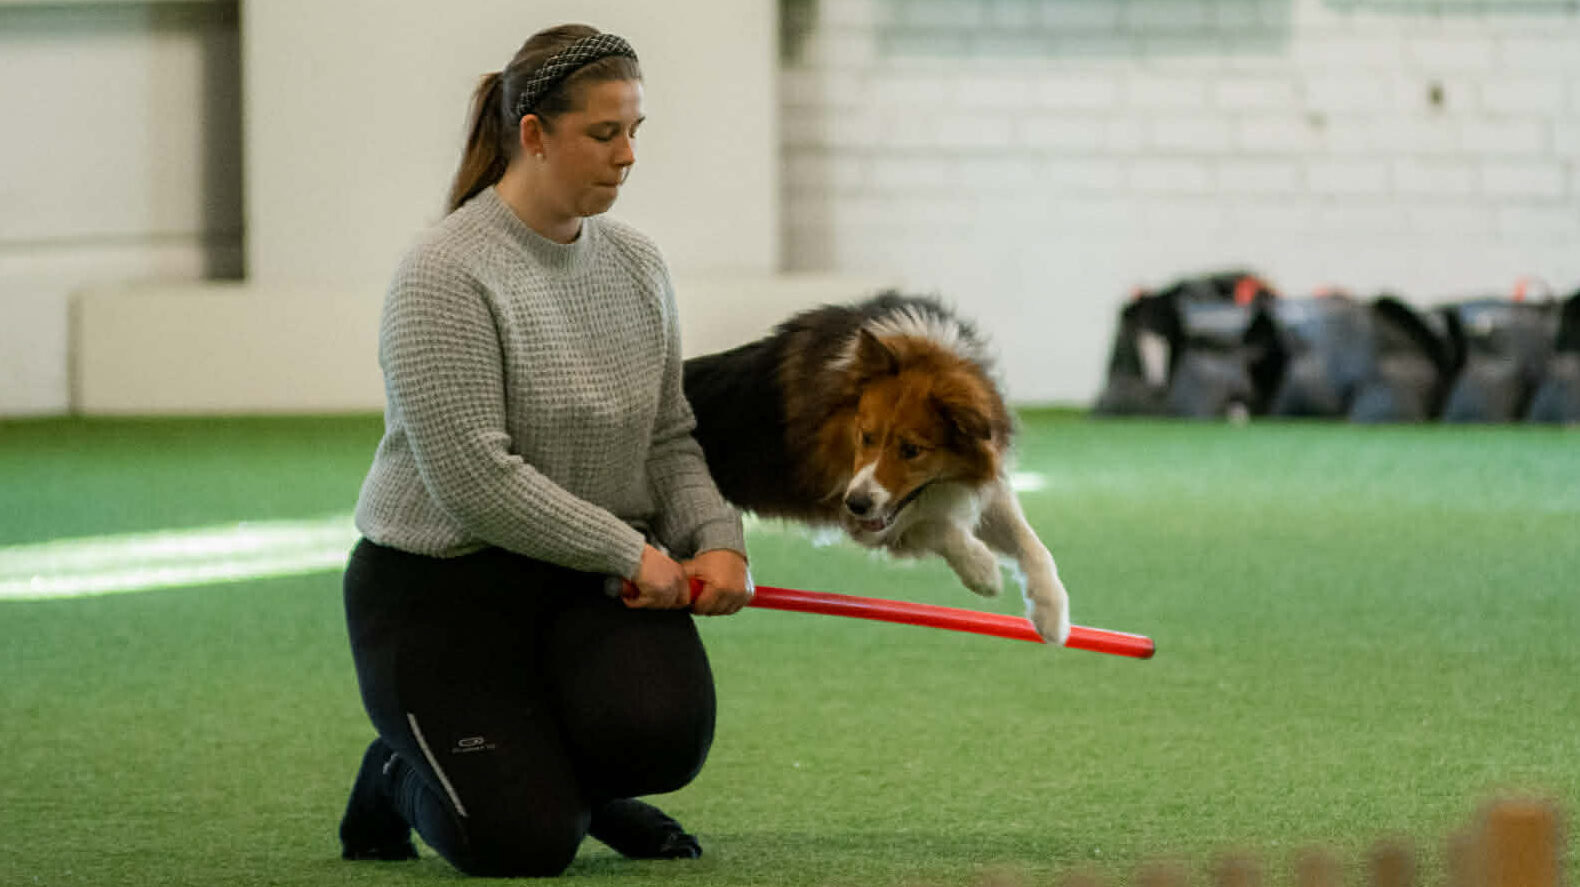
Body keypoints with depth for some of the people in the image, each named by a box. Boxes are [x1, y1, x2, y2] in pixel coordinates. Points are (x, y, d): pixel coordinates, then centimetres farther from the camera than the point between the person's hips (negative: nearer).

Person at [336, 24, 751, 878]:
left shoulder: (635, 264, 4)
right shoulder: (447, 275, -20)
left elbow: (671, 439, 8)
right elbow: (471, 477, -25)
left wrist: (717, 542, -11)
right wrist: (628, 552, -20)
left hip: (588, 581, 5)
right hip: (445, 587, -5)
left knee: (662, 734, -26)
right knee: (522, 842, -17)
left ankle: (571, 776, 10)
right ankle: (399, 773, 16)